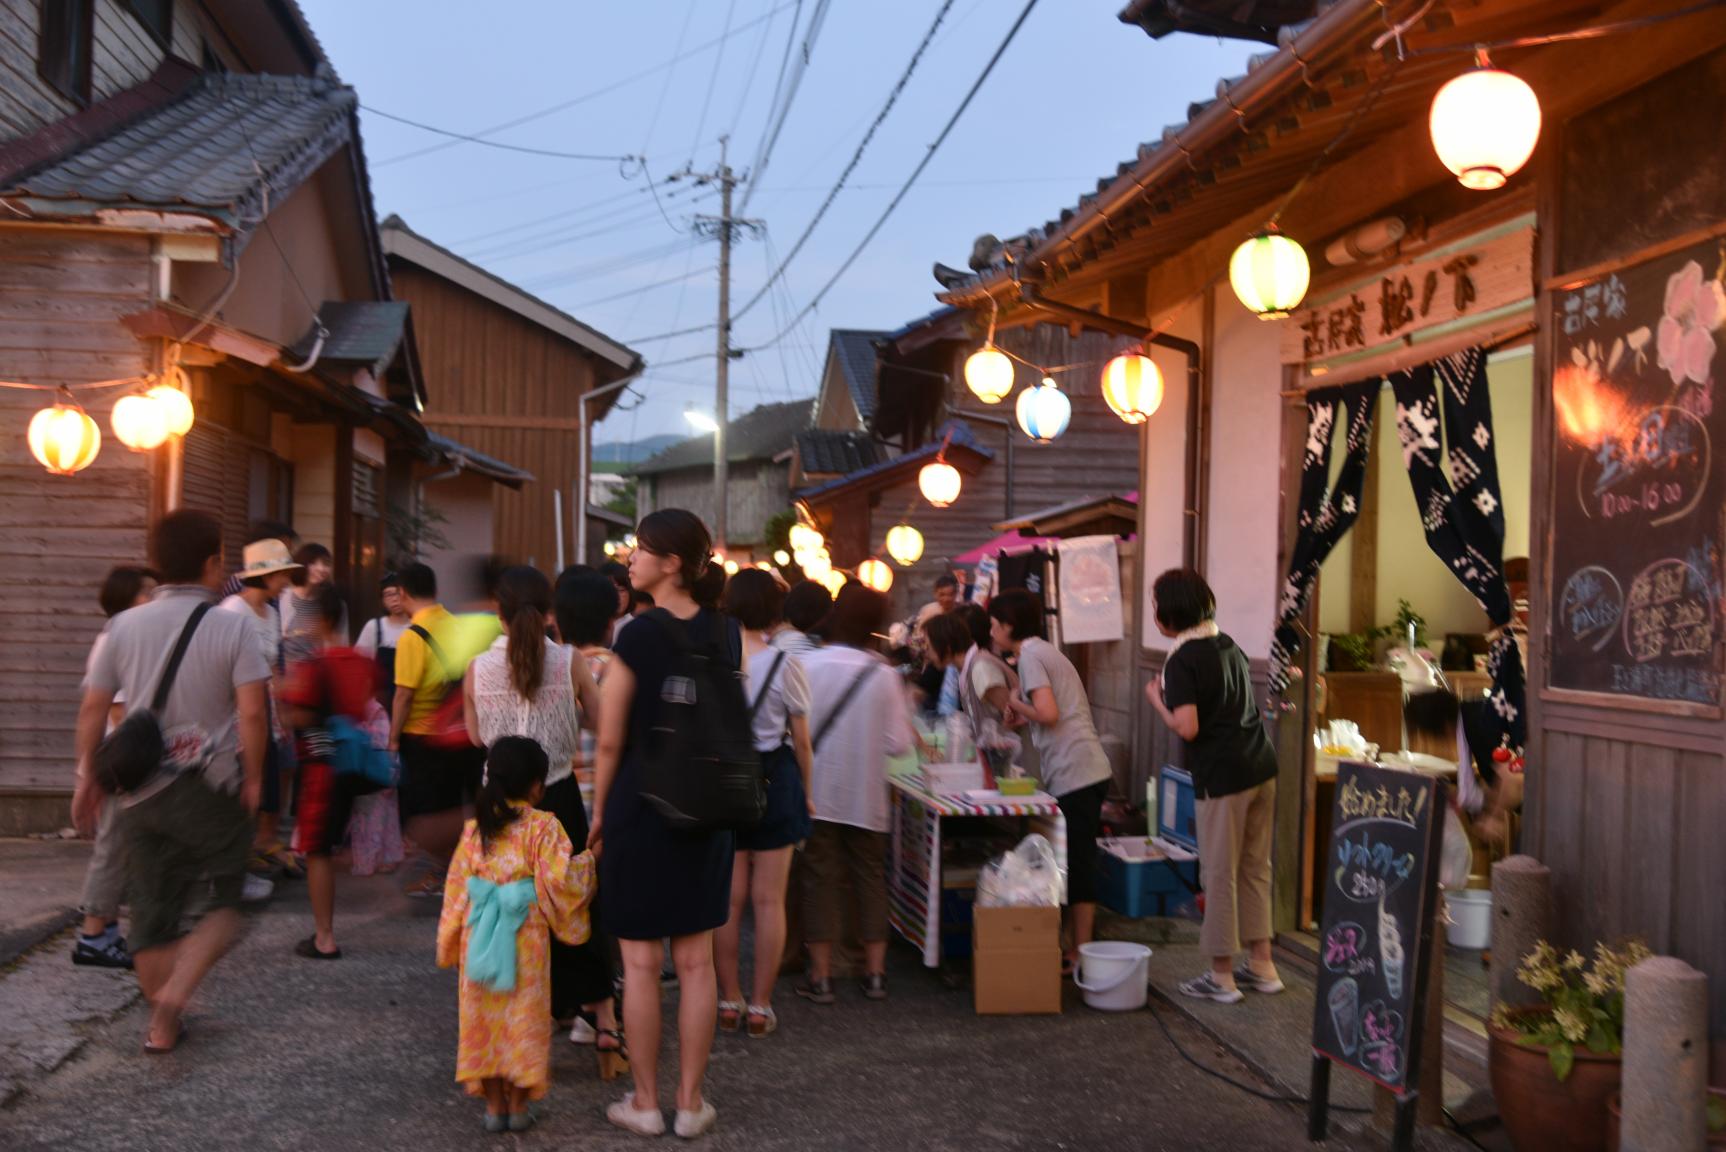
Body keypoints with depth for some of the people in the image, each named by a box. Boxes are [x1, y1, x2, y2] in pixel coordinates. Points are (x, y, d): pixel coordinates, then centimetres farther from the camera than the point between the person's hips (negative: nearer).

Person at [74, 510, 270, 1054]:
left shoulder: (124, 626, 1)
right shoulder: (232, 627, -10)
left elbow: (92, 709, 3)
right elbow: (252, 712, -17)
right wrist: (253, 777, -5)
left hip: (142, 790, 4)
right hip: (211, 789, -4)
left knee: (152, 909, 14)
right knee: (226, 901, 12)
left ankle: (163, 1025, 22)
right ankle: (174, 994, -7)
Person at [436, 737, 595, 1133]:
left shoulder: (474, 828, 4)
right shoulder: (543, 827, -9)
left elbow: (457, 888, 7)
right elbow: (559, 879, -15)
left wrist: (450, 943, 14)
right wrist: (588, 860, 3)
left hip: (479, 934, 4)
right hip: (525, 936, -3)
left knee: (485, 1016, 12)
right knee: (522, 1016, 7)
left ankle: (494, 1104, 18)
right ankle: (518, 1105, 13)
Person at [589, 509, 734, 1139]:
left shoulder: (638, 636, -14)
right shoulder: (720, 632, 1)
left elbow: (610, 741, -11)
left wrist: (599, 811, 2)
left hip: (642, 803, -5)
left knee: (640, 963, 6)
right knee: (695, 961, 10)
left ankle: (645, 1103, 16)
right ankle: (691, 1103, 18)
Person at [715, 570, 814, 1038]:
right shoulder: (786, 665, -10)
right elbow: (801, 740, -2)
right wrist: (806, 791, 11)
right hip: (774, 778, -2)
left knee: (729, 899, 10)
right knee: (769, 901, 6)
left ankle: (729, 1001, 18)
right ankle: (760, 1005, 11)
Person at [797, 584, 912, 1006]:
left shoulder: (807, 666, -10)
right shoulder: (883, 675, -8)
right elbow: (899, 743, -7)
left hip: (817, 793, -1)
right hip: (865, 796, 1)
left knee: (820, 879, 7)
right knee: (870, 879, 14)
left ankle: (821, 975, 10)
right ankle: (875, 971, 18)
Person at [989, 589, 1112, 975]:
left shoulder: (1030, 656, -7)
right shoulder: (1046, 651, 21)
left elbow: (1048, 713, -18)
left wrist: (1016, 704, -2)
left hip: (1074, 775, -9)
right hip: (1088, 770, 9)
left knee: (1077, 866, -4)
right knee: (1078, 865, 12)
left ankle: (1079, 954, 1)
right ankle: (1077, 947, 17)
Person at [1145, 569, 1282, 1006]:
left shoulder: (1182, 661, -13)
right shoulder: (1228, 645, 12)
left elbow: (1187, 728, -20)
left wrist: (1156, 698, -4)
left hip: (1222, 777, -8)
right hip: (1261, 767, 8)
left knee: (1220, 875, 3)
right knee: (1255, 870, 16)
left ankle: (1222, 977, 13)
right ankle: (1261, 966, 25)